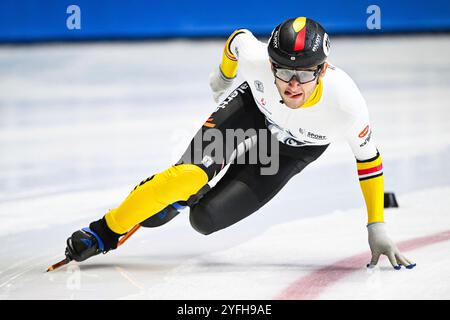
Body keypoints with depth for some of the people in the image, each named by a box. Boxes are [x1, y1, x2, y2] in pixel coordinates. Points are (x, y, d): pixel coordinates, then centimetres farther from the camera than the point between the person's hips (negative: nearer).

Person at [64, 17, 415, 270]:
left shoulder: (346, 103, -38)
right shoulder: (255, 58, -35)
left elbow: (369, 157, -18)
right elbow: (239, 38, -9)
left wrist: (377, 227, -14)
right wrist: (224, 74, 12)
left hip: (295, 147, 0)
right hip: (253, 105, 0)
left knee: (205, 218, -14)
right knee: (192, 175, -25)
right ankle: (107, 231, -6)